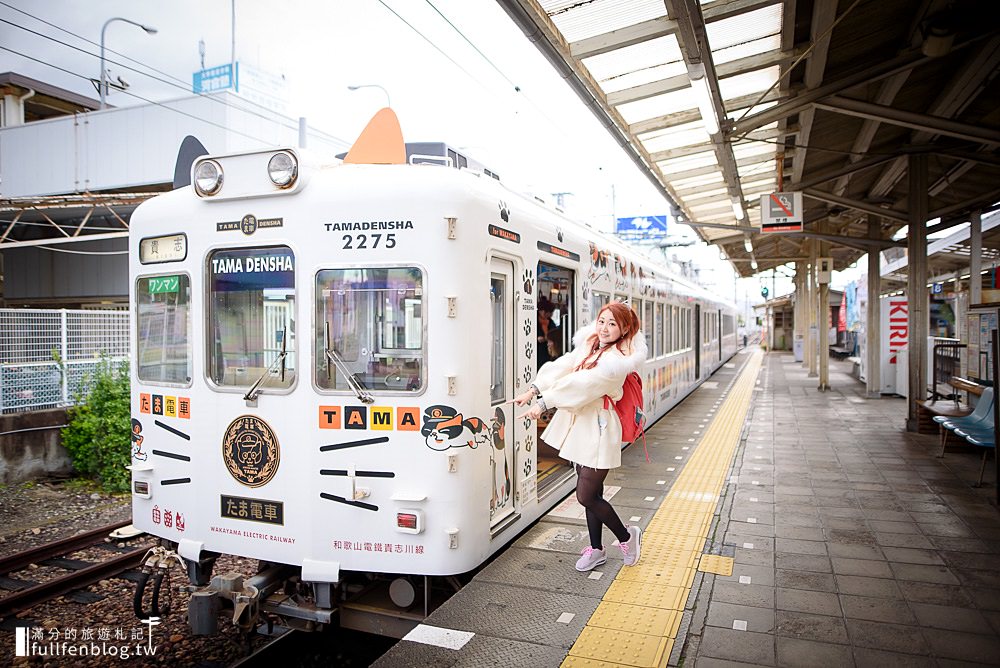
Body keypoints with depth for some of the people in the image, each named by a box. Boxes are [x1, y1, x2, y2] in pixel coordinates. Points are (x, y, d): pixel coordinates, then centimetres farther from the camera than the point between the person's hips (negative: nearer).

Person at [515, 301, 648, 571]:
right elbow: (563, 366, -3)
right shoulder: (589, 346, 9)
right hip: (579, 424, 8)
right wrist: (535, 389, -16)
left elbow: (585, 384, -24)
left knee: (586, 495, -2)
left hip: (599, 429, -7)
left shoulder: (618, 360, -17)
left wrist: (544, 402, -23)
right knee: (591, 492, 16)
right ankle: (596, 549, 31)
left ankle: (627, 537, 22)